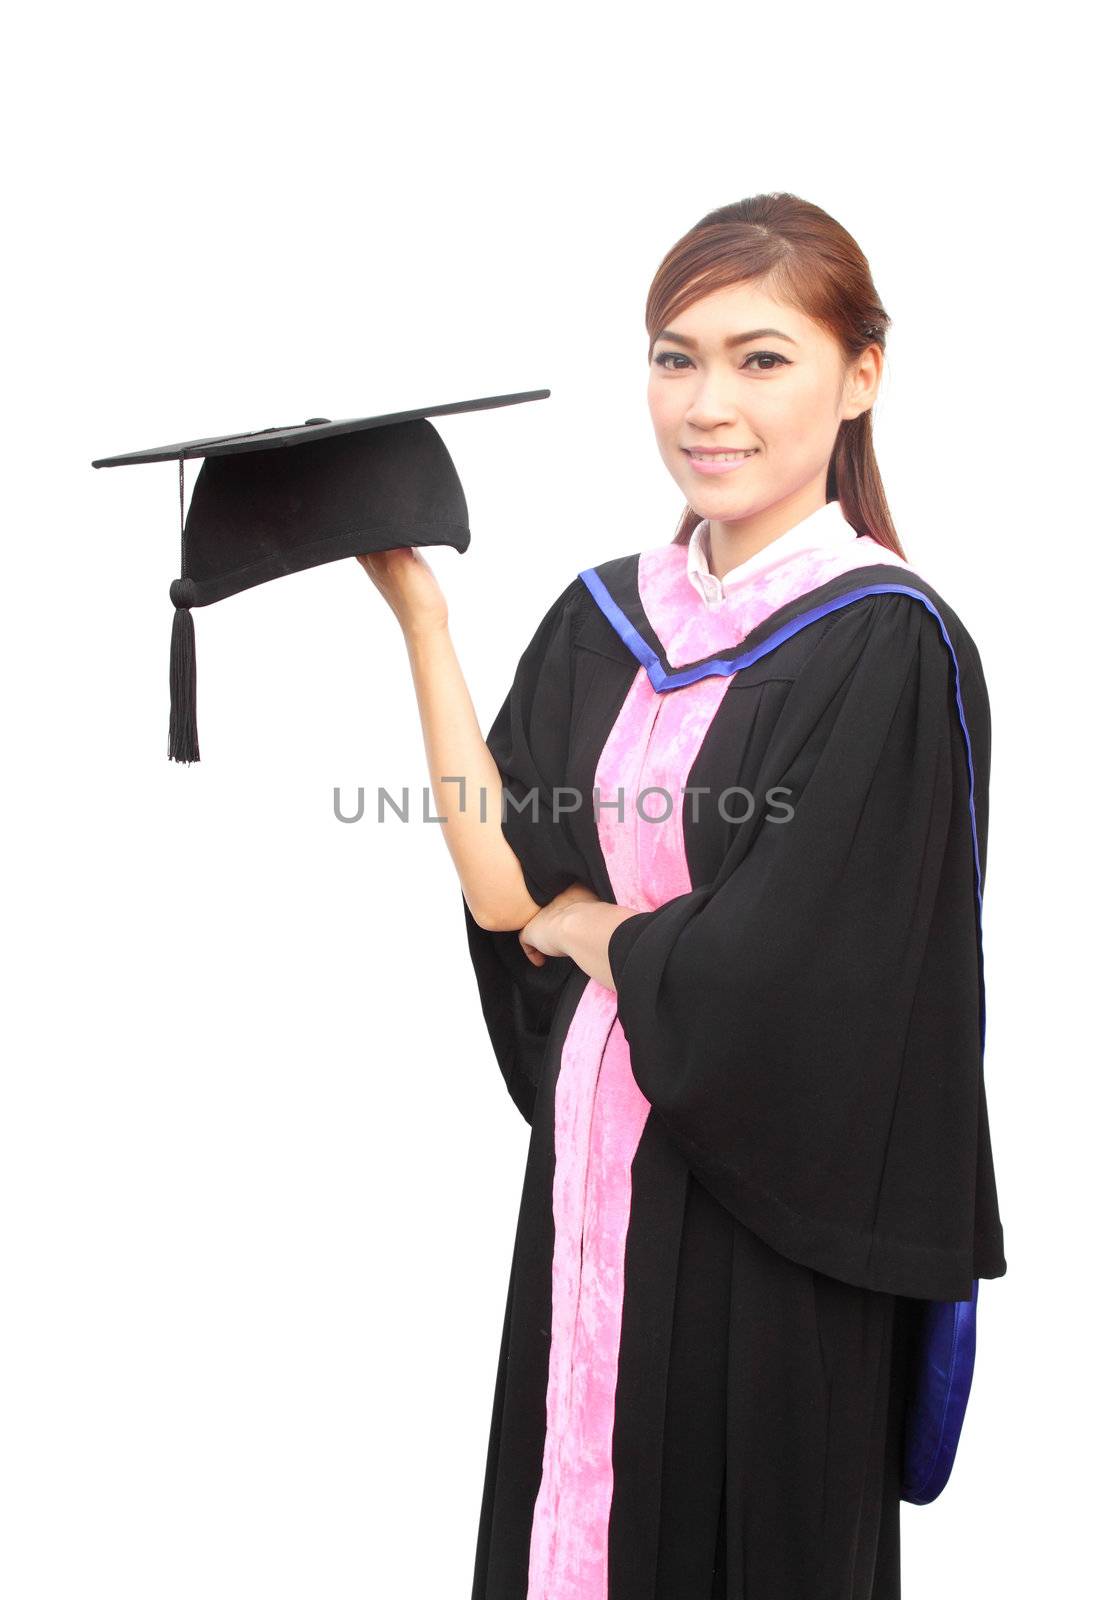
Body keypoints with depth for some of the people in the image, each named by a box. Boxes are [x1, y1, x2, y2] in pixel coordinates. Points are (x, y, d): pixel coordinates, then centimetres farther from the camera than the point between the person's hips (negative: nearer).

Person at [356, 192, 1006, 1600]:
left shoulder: (888, 650, -16)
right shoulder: (599, 622, 4)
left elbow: (765, 985, -21)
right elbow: (500, 883, -6)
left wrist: (580, 926, -4)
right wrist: (417, 611, -8)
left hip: (766, 1229, -6)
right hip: (590, 1183, 6)